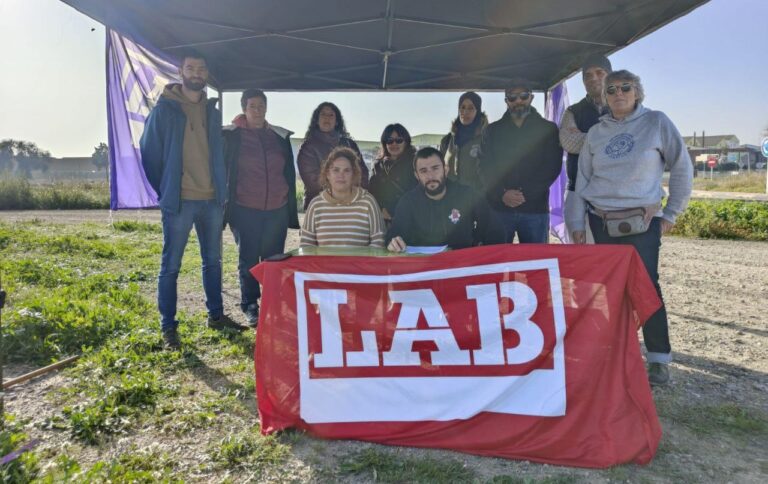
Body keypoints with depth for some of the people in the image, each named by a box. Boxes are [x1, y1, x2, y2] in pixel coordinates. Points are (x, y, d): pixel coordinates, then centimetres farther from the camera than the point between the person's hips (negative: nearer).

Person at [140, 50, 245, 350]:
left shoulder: (212, 111, 12)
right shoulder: (165, 108, -3)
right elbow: (150, 153, -1)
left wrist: (222, 190, 7)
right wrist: (164, 192, -1)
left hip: (213, 200, 5)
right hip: (180, 201, -5)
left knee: (213, 260, 14)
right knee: (171, 265, 1)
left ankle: (216, 315, 27)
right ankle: (168, 328, 9)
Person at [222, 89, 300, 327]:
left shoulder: (280, 136, 8)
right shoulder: (231, 136, -1)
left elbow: (289, 173, 12)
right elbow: (223, 171, 1)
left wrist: (291, 208, 10)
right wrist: (226, 205, -2)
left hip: (277, 209, 3)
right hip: (245, 209, -2)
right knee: (248, 259, 4)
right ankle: (250, 307, 16)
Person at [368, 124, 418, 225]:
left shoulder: (414, 163, 1)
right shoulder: (379, 165, 15)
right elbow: (373, 191, 13)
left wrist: (392, 212, -10)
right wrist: (381, 211, -5)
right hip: (382, 219, 4)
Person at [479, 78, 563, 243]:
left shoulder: (548, 129, 10)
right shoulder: (493, 130, 12)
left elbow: (553, 167, 1)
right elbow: (485, 168, 4)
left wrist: (526, 194, -11)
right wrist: (502, 194, -12)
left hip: (535, 209, 0)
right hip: (498, 208, 1)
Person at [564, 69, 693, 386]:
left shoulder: (656, 122, 0)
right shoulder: (596, 133, 9)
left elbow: (682, 168, 4)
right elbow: (582, 180, 10)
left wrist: (671, 214, 2)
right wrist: (576, 224, 6)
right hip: (601, 221, 3)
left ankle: (659, 359, 4)